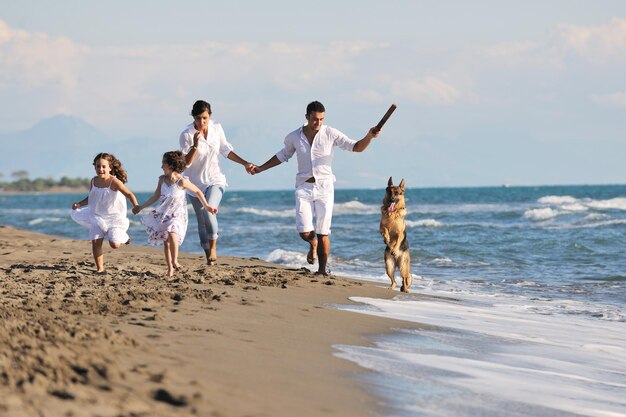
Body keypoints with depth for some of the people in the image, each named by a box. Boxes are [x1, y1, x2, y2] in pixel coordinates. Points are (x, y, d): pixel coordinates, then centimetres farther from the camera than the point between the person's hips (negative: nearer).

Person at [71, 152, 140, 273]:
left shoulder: (114, 182, -16)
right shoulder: (94, 181, 3)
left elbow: (129, 194, -20)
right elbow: (90, 198, 18)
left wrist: (136, 207, -35)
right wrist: (79, 204, 2)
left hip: (114, 217, -5)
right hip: (97, 217, 5)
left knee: (114, 244, -16)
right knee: (95, 242, -7)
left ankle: (124, 237, 20)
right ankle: (99, 268, 6)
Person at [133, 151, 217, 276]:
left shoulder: (182, 182, -14)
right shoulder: (162, 179, 0)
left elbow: (197, 192, -1)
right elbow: (156, 196, 11)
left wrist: (206, 206, 2)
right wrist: (140, 207, 14)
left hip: (177, 215, -5)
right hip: (163, 214, 5)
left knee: (172, 234, -29)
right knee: (166, 241, 5)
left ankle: (174, 261, -14)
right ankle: (170, 269, 13)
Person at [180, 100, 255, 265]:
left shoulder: (217, 129, -5)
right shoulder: (187, 135, -14)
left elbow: (226, 150, 8)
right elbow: (186, 162, -18)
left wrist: (245, 163, 5)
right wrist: (195, 146, -31)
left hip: (215, 180, 0)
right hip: (196, 183, 0)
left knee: (209, 210, -26)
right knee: (202, 222, 6)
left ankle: (213, 248, -12)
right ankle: (208, 255, 21)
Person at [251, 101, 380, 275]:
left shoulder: (330, 134, -4)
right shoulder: (294, 137, 2)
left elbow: (356, 147, -4)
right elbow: (283, 156, 21)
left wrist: (369, 136, -23)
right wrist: (260, 168, 21)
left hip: (324, 188, -1)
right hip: (304, 188, 1)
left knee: (323, 233, -3)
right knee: (304, 232, -9)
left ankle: (322, 270, 7)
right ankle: (313, 244, 27)